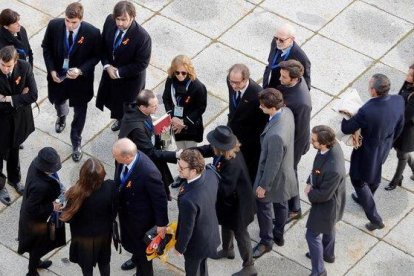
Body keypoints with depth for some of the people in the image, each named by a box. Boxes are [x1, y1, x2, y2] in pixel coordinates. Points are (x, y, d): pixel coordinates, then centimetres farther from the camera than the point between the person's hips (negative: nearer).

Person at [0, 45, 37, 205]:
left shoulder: (24, 68, -21)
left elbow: (33, 96, -20)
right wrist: (19, 96, -23)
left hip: (19, 118, 3)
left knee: (14, 150, 26)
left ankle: (14, 178, 51)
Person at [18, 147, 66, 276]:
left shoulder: (36, 164, -22)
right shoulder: (40, 186, -45)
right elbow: (32, 209, -31)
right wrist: (52, 207, -24)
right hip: (38, 221, -8)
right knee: (39, 245, 21)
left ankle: (36, 262, 61)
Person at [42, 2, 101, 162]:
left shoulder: (92, 33, -27)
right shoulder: (54, 26, -21)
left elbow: (96, 56, -11)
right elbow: (46, 47, -4)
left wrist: (80, 70, -26)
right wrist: (51, 70, -13)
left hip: (80, 79, -2)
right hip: (57, 75, 2)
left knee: (79, 112, 16)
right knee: (58, 101, 30)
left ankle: (76, 143, 39)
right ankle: (61, 117, 68)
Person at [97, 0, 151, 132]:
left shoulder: (142, 37, -36)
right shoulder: (110, 20, -21)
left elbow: (141, 64, -25)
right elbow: (103, 44, -3)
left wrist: (119, 72, -21)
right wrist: (107, 65, -15)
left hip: (130, 78, -6)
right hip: (110, 71, 6)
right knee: (114, 100, 31)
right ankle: (120, 120, 63)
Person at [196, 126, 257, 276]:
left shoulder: (232, 164, -41)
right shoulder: (228, 150, -15)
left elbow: (225, 189, -36)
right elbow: (207, 150, 1)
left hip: (236, 203, -9)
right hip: (228, 201, 9)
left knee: (239, 232, 10)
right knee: (226, 225, 31)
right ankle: (227, 250, 58)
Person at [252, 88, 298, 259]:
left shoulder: (275, 135, -44)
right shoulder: (287, 112, -17)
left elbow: (272, 164, -30)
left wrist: (263, 185, -15)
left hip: (274, 175, -8)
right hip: (285, 170, 8)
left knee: (263, 206, 18)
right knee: (280, 203, 28)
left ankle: (266, 241, 39)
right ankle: (279, 235, 50)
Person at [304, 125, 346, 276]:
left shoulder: (333, 169, -45)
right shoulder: (333, 145, -20)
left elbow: (324, 194, -29)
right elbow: (317, 167, 1)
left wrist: (310, 193, -11)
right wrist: (310, 183, -8)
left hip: (326, 204, -8)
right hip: (328, 201, 8)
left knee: (312, 235, 12)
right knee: (327, 228, 32)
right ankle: (328, 254, 58)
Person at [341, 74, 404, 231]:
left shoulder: (367, 111, -42)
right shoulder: (398, 101, -23)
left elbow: (347, 129, -25)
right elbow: (399, 126, -4)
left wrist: (347, 116, -4)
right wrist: (389, 141, 15)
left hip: (367, 152, -6)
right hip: (384, 149, 6)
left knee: (358, 180, 19)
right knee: (374, 176, 32)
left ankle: (375, 219, 24)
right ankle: (365, 200, 60)